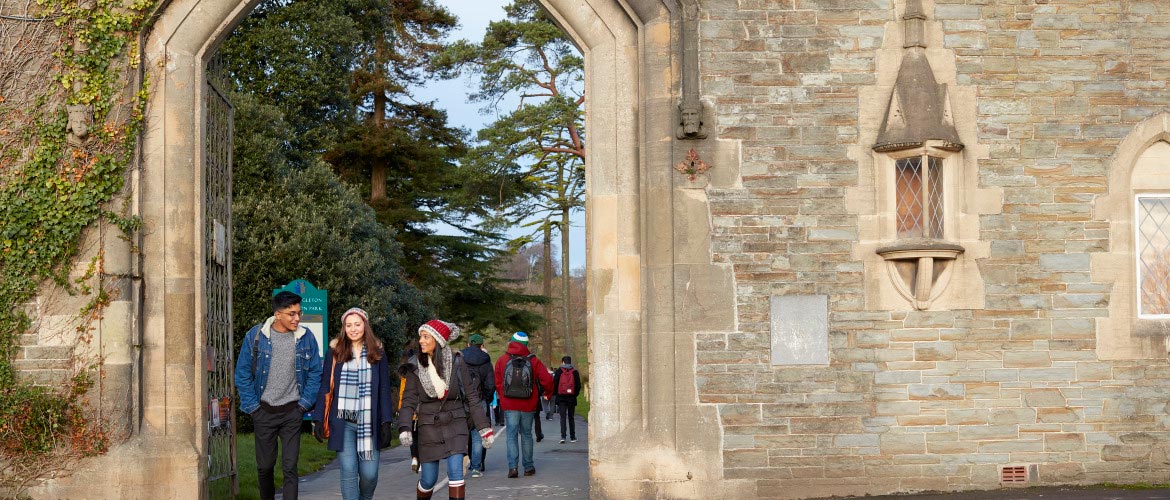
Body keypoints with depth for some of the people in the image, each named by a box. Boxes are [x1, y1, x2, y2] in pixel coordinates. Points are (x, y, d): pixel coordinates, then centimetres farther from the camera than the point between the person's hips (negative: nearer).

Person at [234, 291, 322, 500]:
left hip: (292, 412, 0)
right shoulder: (255, 336, -6)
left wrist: (305, 404, -2)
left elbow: (315, 373, 4)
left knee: (290, 468, -4)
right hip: (264, 411, 0)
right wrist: (252, 406, -3)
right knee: (264, 466, 11)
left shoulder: (306, 337, -3)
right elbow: (242, 374, 0)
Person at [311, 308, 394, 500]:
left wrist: (387, 422, -3)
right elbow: (325, 388, 5)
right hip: (343, 422, 0)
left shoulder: (377, 353, 6)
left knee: (369, 473, -1)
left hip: (369, 422, 0)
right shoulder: (335, 352, 5)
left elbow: (384, 390, 5)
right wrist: (318, 419, -2)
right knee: (348, 472, -5)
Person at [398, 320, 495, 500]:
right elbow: (409, 400, -5)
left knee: (455, 472, -15)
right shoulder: (416, 366, -4)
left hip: (455, 424, -1)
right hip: (429, 428, 1)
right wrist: (404, 428, -21)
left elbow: (472, 396, -2)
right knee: (428, 479, 5)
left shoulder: (456, 362, -6)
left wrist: (485, 428, -3)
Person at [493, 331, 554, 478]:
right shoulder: (533, 361, -2)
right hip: (528, 405, 1)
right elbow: (547, 379, -5)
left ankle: (512, 466, -12)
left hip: (509, 405, -1)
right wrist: (548, 393, 14)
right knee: (526, 435, 13)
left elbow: (498, 383, 4)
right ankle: (528, 467, 16)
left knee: (512, 435, 2)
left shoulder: (502, 361, -1)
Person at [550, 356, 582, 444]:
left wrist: (556, 393, 9)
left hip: (561, 397, -1)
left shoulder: (559, 371, -2)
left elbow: (554, 384, -4)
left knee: (563, 417, -2)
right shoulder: (575, 372, 2)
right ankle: (572, 437, 14)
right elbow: (578, 385, 1)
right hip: (571, 398, 1)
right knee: (571, 417, 11)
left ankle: (563, 436, -16)